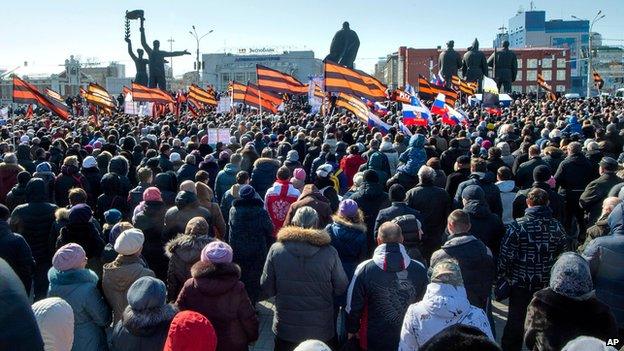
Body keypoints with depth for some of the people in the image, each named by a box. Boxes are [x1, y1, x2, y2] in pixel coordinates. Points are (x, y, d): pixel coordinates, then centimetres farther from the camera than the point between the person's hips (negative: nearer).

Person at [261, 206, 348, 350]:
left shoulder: (276, 250, -14)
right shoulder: (329, 252, -15)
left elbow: (266, 290, -7)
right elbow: (341, 288, -6)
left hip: (285, 329, 1)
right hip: (322, 330, 0)